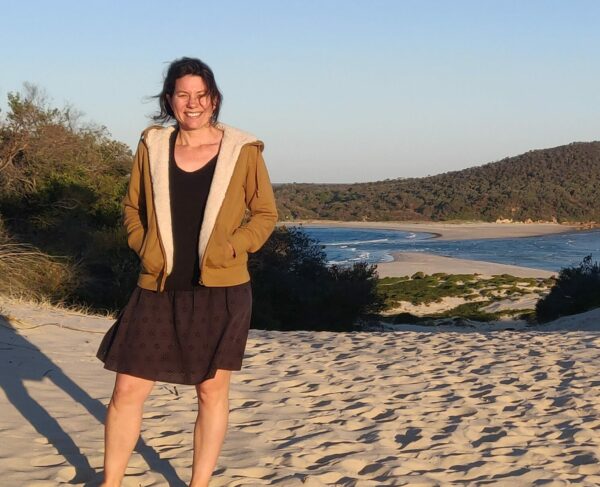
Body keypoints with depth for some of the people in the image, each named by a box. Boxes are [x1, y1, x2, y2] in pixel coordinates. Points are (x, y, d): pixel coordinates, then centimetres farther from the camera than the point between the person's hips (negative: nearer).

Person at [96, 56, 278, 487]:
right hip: (160, 290, 2)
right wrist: (145, 249, -1)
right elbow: (133, 208, 15)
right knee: (128, 389, 2)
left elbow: (265, 214, 4)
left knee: (212, 391, 8)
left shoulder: (243, 151, -3)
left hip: (221, 292, -2)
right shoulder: (152, 146, 4)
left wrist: (228, 249, -10)